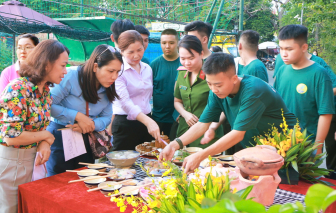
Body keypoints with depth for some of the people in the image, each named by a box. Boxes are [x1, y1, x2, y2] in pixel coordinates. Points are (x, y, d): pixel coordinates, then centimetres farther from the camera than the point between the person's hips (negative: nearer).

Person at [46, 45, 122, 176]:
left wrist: (91, 125, -18)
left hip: (86, 140, 5)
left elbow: (106, 118, 2)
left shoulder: (108, 88, -1)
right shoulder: (71, 76, -18)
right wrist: (77, 116, -23)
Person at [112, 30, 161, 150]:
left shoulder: (147, 69, 10)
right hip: (125, 124, -6)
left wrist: (150, 121, 15)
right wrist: (148, 121, -33)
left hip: (147, 121, 6)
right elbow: (125, 102, -23)